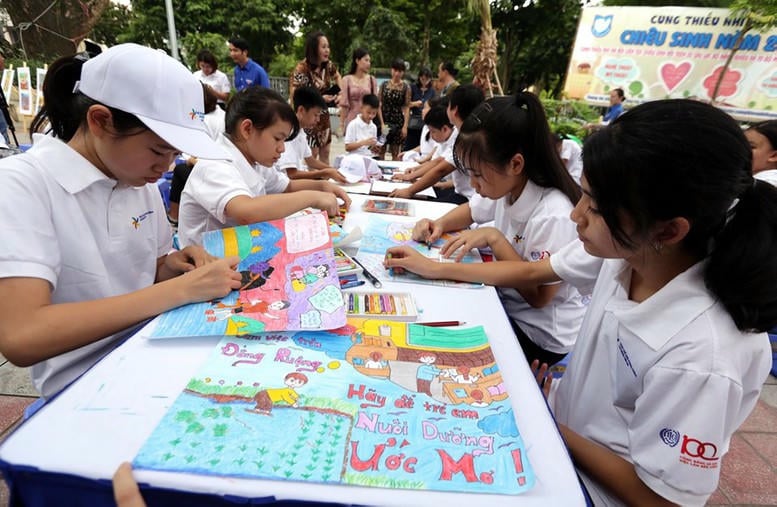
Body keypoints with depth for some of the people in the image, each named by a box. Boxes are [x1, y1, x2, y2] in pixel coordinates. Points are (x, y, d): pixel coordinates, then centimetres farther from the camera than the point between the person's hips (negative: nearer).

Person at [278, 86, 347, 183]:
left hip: (299, 178, 9)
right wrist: (326, 173, -22)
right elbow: (292, 175, -25)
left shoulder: (300, 131, 8)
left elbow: (310, 160, 20)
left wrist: (333, 170, 5)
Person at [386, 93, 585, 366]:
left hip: (541, 334, -6)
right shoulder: (506, 187, -7)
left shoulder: (553, 216, -30)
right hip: (507, 303, 7)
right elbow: (470, 211, 12)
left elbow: (538, 295, -29)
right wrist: (439, 225, -9)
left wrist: (494, 238, -32)